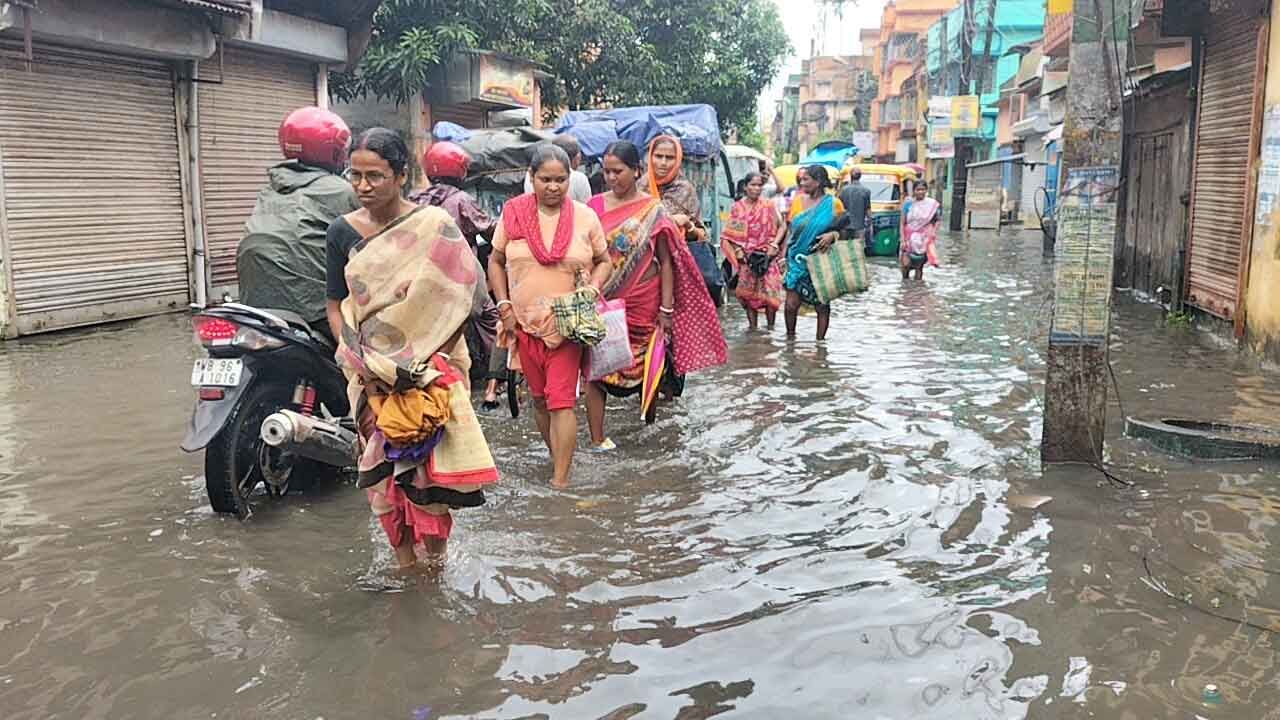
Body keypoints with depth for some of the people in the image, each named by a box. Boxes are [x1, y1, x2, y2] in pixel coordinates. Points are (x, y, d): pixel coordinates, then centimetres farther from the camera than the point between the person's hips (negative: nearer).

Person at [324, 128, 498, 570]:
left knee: (429, 456, -5)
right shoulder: (343, 232, 4)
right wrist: (358, 359, -9)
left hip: (430, 366, -3)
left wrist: (430, 360, -14)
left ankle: (435, 545, 18)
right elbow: (336, 305, 7)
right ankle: (403, 559, 19)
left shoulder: (434, 226, -6)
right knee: (382, 463, 5)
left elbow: (461, 294, -6)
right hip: (370, 372, 3)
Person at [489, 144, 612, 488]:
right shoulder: (513, 213, 1)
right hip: (524, 321, 2)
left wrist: (593, 288, -9)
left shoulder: (585, 216, 0)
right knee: (539, 397, 13)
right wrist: (504, 304, 1)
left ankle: (561, 479, -4)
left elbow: (603, 261, 10)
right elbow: (496, 261, 9)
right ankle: (557, 456, 31)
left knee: (562, 400, -7)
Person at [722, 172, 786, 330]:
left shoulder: (768, 206, 3)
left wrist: (774, 244, -8)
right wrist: (737, 250, -7)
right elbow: (730, 233, 6)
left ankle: (771, 327, 4)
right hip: (746, 257, 1)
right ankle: (753, 327, 9)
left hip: (767, 256, -1)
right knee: (749, 293, 2)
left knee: (770, 292, -7)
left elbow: (782, 226, 4)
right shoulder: (737, 207, 6)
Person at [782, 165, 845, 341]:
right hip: (798, 260, 2)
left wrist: (831, 235, -20)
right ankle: (790, 336, 16)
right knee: (791, 304, -4)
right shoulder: (798, 201, 6)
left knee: (822, 305, 6)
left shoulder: (833, 204, -2)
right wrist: (783, 255, 6)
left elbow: (844, 229, 1)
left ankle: (820, 341, 19)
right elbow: (790, 230, 10)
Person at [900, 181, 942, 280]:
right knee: (906, 264, -7)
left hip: (924, 239, 0)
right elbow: (902, 224, 0)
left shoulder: (932, 204, -2)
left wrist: (934, 231, -8)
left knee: (919, 266, 5)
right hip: (909, 239, 0)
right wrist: (903, 240, -7)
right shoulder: (908, 204, -1)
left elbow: (938, 220, 9)